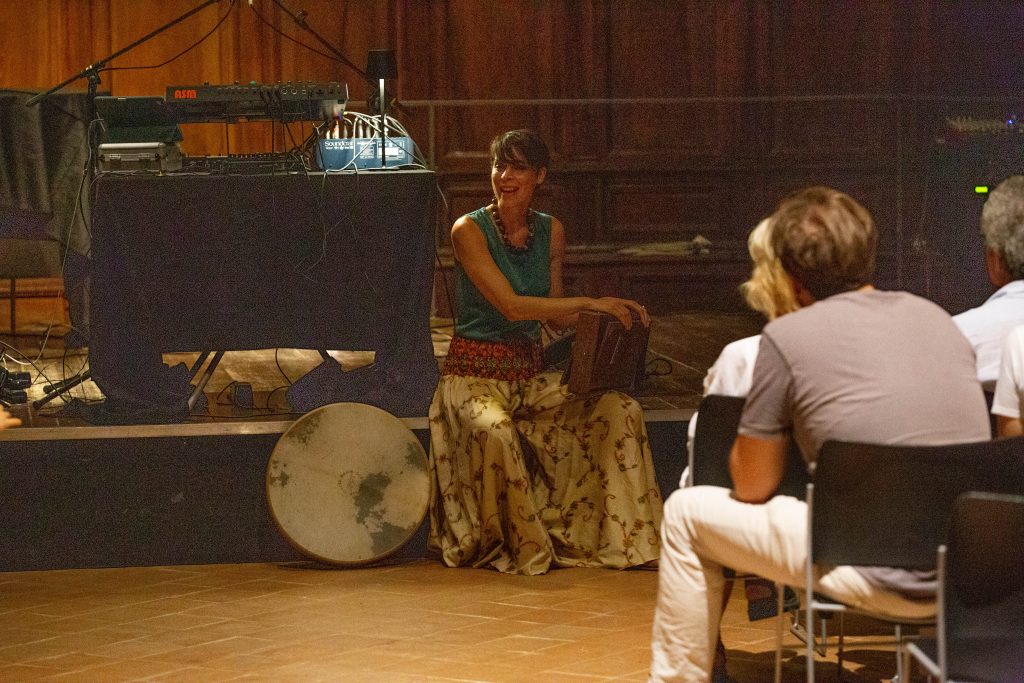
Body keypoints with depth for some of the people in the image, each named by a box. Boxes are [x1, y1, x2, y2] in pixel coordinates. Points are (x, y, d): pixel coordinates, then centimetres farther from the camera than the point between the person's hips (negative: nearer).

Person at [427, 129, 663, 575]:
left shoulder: (550, 232, 7)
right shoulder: (469, 230, -11)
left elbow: (555, 316, 13)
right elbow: (511, 305, -20)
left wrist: (613, 314, -4)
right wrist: (590, 302, -23)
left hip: (531, 372, 6)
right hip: (476, 374, -6)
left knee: (622, 409, -13)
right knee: (496, 433, -38)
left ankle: (625, 538, -4)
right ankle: (501, 547, -14)